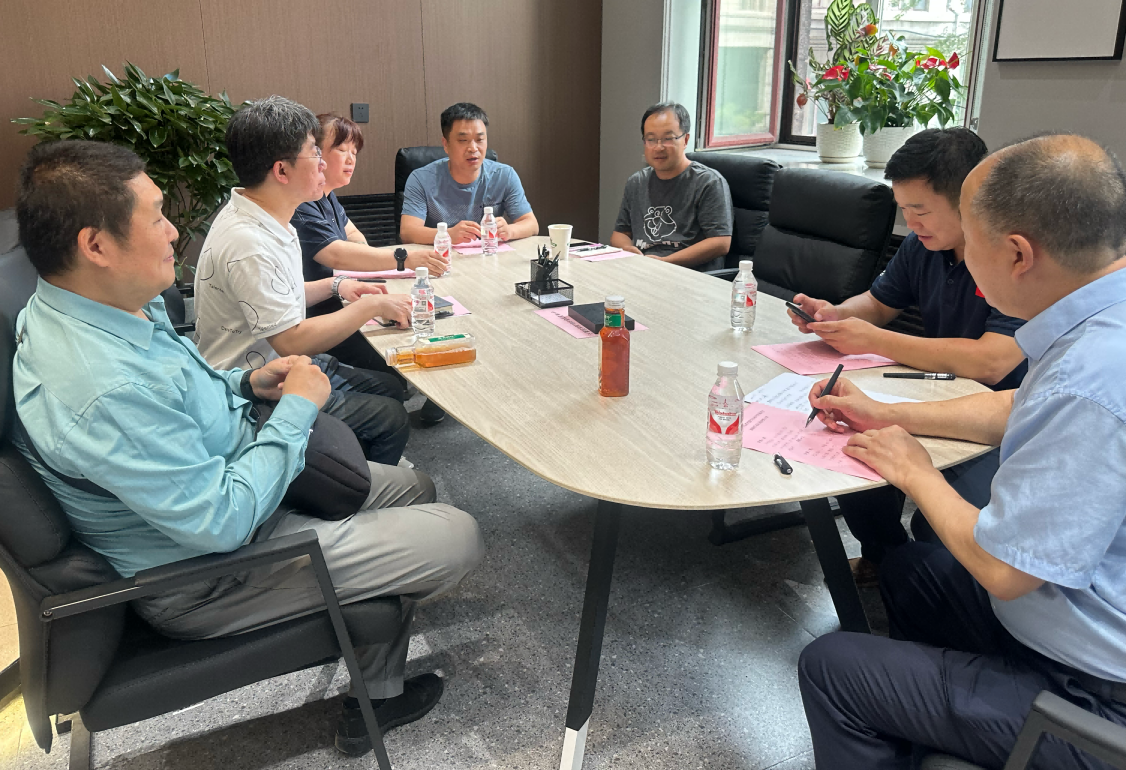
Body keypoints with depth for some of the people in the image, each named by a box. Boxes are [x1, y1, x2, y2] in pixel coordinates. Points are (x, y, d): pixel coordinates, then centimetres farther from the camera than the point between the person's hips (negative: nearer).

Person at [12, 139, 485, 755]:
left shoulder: (113, 306, -3)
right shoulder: (102, 388, -36)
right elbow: (222, 521, -32)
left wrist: (244, 383, -1)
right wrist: (295, 410, -21)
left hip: (228, 481, 10)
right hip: (202, 577, -10)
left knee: (413, 487, 17)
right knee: (456, 536, -8)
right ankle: (374, 697, 22)